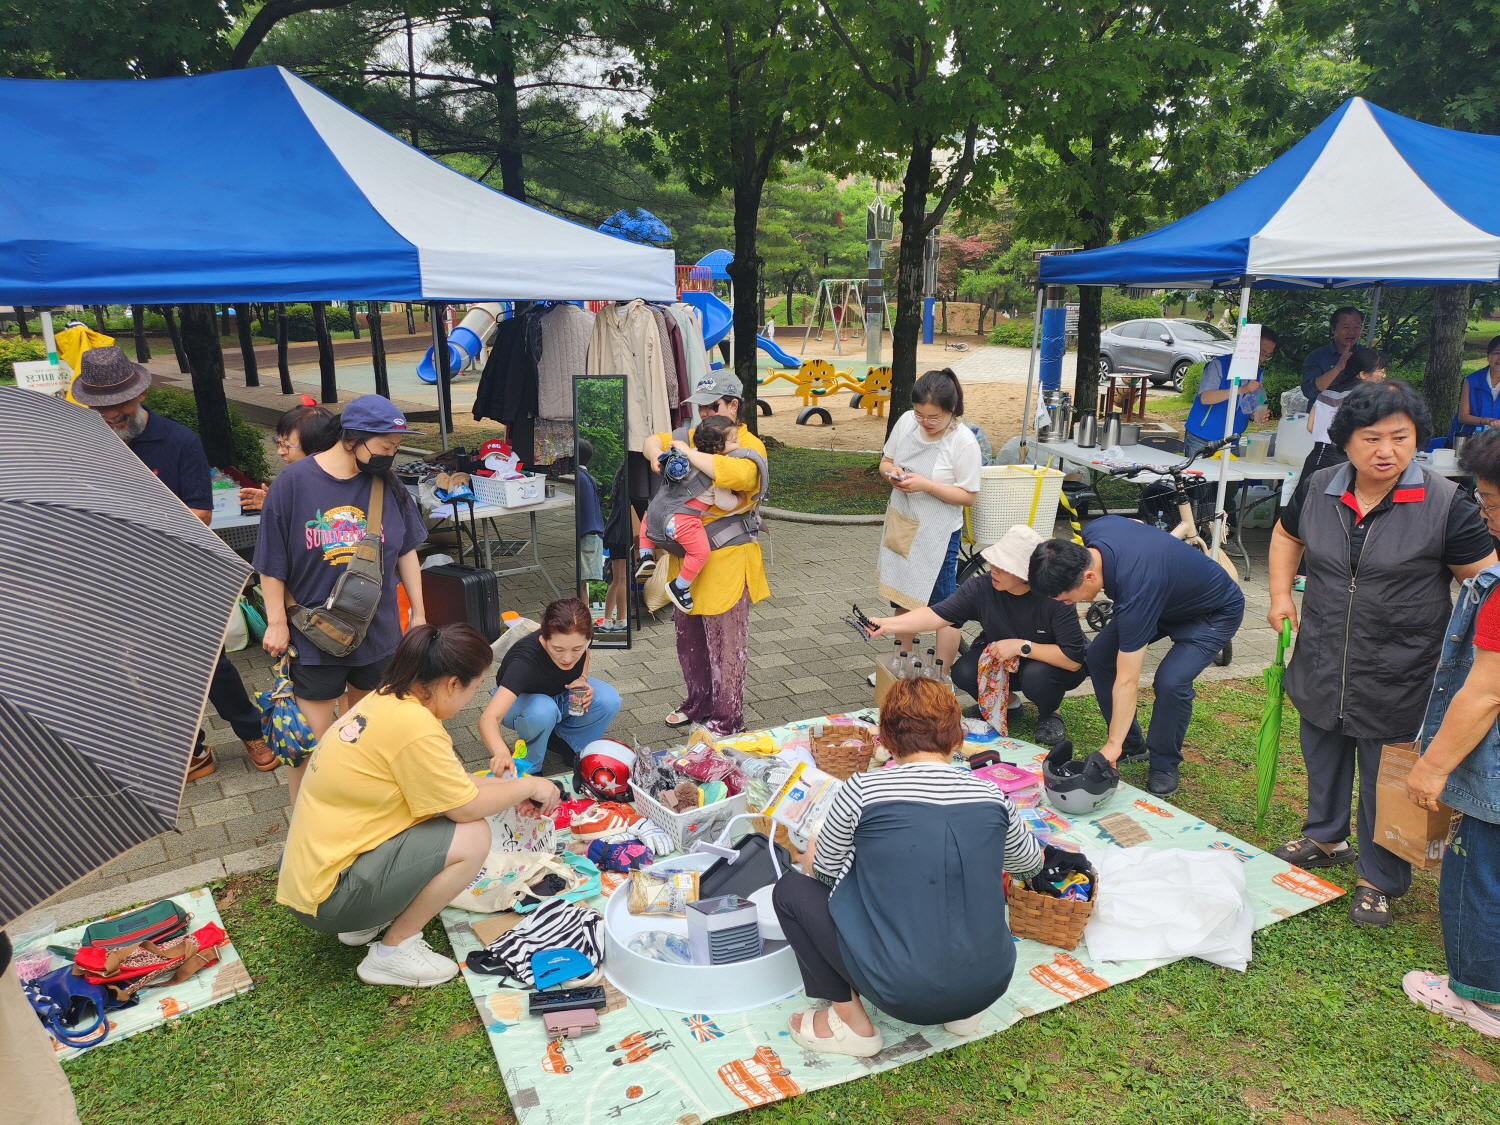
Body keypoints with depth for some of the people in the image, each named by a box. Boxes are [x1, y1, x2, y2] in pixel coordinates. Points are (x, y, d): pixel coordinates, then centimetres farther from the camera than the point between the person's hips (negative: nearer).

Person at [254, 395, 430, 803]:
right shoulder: (293, 482, -12)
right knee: (311, 737, 5)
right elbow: (272, 564, -6)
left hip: (378, 632, 3)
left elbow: (406, 551, 7)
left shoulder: (387, 484, -2)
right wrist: (277, 622, -4)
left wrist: (418, 613, 9)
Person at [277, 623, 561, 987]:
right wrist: (526, 786, -1)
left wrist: (510, 787, 17)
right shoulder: (413, 724, -25)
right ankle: (392, 951, 0)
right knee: (473, 837, -15)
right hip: (328, 898, -10)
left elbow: (450, 782, 17)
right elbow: (467, 808, -16)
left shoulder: (386, 699, 4)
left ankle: (364, 925, 15)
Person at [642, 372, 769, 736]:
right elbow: (653, 441, 13)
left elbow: (731, 472, -34)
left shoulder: (750, 448, -12)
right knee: (688, 635, 18)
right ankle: (699, 701, 36)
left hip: (726, 560, -8)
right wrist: (658, 455, -11)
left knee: (725, 643, 1)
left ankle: (728, 718, 15)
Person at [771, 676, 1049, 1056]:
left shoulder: (862, 790, -11)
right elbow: (1031, 862, 21)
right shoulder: (991, 796, 0)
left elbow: (823, 871, 5)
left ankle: (850, 1019, 14)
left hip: (902, 993, -4)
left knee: (791, 889, 11)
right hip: (990, 985, 4)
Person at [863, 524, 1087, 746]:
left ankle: (1048, 715, 1)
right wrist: (886, 624, -39)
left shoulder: (1054, 597, -29)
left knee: (1036, 676, -36)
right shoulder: (981, 588, -21)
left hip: (1048, 663, -3)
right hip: (999, 659, 3)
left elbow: (1073, 659, -30)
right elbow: (936, 615, -27)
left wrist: (1022, 646, -34)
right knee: (963, 672, -24)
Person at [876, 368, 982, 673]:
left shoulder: (963, 442, -19)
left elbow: (969, 495, -15)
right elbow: (885, 460, 9)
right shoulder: (906, 422, -5)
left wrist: (926, 485, -26)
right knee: (902, 598, 20)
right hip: (901, 523, 6)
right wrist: (892, 472, -15)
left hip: (938, 534, -6)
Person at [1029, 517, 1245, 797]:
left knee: (1170, 681, -28)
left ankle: (1165, 764, -2)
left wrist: (1112, 745, -28)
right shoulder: (1092, 532, -23)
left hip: (1215, 613, -8)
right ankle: (1132, 744, 12)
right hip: (1167, 595, 8)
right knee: (1098, 655, -4)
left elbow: (1126, 682, -35)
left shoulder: (1136, 592, -42)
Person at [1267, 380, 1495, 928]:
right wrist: (1281, 594, 8)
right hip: (1323, 666, 4)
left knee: (1388, 779, 8)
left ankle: (1380, 881, 28)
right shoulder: (1320, 488, -3)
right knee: (1322, 758, 23)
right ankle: (1324, 838, 47)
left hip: (1398, 677, -4)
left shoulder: (1444, 503, -15)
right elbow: (1287, 535, 18)